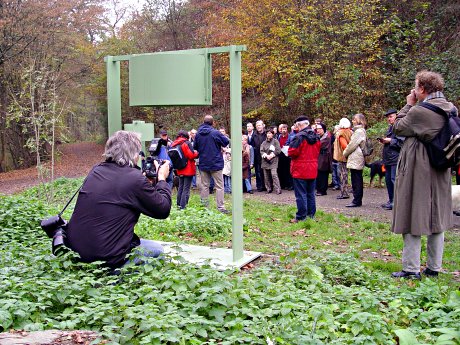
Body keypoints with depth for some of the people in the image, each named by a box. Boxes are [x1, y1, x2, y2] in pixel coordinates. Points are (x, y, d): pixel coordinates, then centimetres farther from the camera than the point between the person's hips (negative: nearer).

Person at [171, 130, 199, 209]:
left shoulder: (173, 144, 7)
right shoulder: (187, 143, -13)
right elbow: (191, 155, -18)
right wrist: (197, 153, -1)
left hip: (180, 170, 7)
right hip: (188, 169, -7)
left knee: (180, 187, 19)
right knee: (186, 189, -3)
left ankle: (178, 204, 24)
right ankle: (183, 206, -7)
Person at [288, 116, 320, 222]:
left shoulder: (299, 137, -18)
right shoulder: (316, 137, 7)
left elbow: (292, 152, -19)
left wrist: (289, 152, 2)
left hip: (300, 170, -7)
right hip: (313, 170, 7)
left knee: (301, 194, -2)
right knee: (310, 193, 16)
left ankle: (301, 217, 1)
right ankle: (311, 214, 23)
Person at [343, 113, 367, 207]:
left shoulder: (359, 131, -13)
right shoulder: (360, 130, 19)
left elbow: (352, 145, -14)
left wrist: (345, 153, 0)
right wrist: (346, 153, 14)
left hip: (355, 160, -10)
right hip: (357, 160, 10)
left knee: (356, 182, -8)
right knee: (358, 181, 12)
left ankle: (356, 201, -6)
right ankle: (358, 200, 17)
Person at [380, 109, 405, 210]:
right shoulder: (390, 128, 20)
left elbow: (402, 142, -17)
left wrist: (390, 141, -14)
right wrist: (384, 141, 11)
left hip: (396, 158, -10)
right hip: (388, 158, 10)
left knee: (394, 179, -11)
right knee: (388, 180, 11)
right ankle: (391, 200, 18)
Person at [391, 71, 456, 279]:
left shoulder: (419, 111, -20)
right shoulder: (451, 109, 4)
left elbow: (398, 128, -7)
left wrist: (408, 105, -1)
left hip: (417, 172, -7)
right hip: (441, 172, 7)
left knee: (413, 217, 2)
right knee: (437, 218, 14)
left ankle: (411, 269, 6)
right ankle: (434, 267, 22)